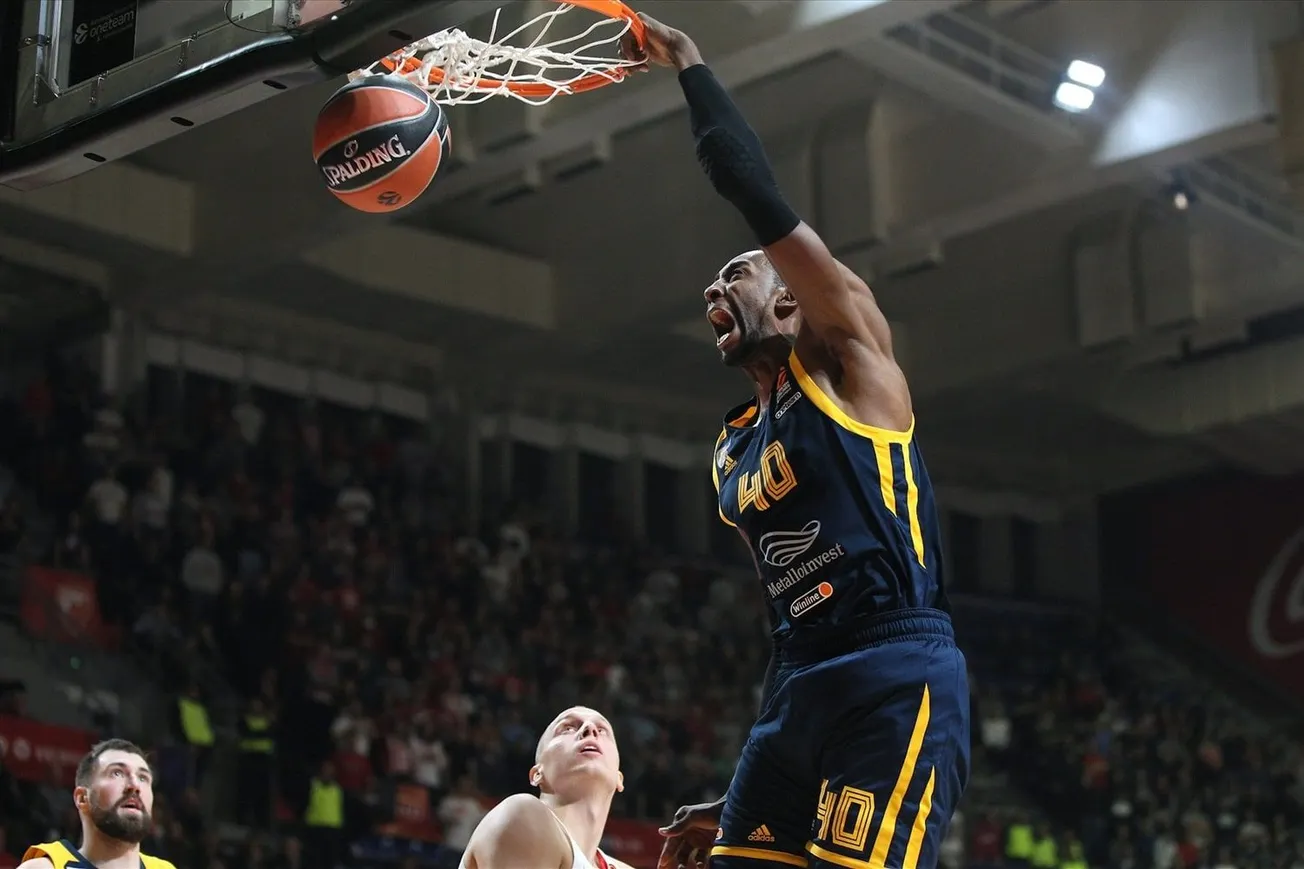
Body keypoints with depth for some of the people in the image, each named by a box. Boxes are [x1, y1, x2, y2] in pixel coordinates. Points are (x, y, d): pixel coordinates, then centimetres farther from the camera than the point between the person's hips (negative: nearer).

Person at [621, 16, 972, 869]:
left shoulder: (848, 356, 4)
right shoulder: (733, 457, 23)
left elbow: (762, 200, -8)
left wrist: (688, 62, 2)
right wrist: (748, 797, 21)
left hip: (896, 680, -8)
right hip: (800, 687, 8)